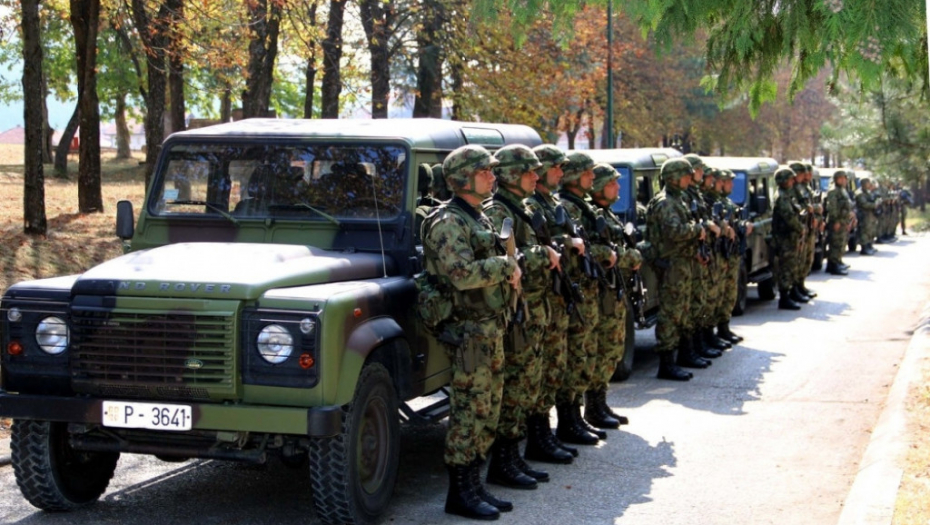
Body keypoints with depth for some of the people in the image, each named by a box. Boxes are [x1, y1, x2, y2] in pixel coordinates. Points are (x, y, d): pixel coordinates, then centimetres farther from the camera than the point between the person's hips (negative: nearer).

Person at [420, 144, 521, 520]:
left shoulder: (480, 219, 16)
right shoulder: (448, 222, -14)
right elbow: (463, 274, -26)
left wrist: (509, 271, 5)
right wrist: (506, 265, -16)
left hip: (491, 327, 10)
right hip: (468, 329, -9)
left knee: (487, 410, 12)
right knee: (468, 411, -5)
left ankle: (474, 485, 20)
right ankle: (460, 493, 2)